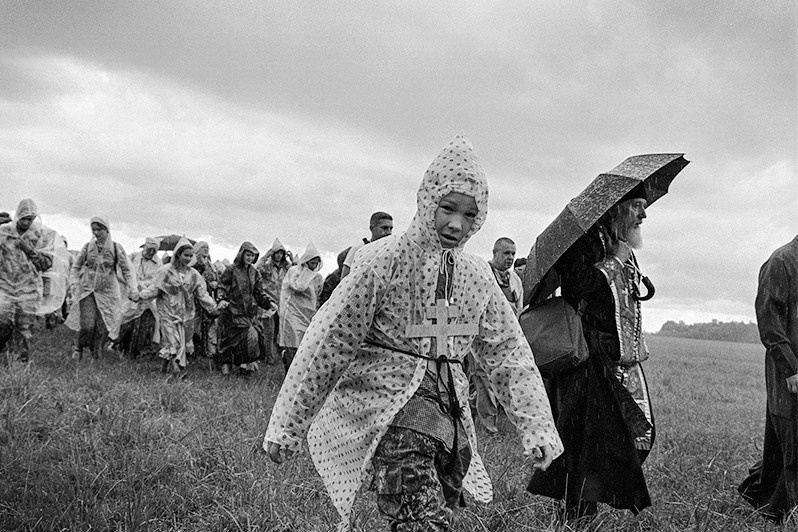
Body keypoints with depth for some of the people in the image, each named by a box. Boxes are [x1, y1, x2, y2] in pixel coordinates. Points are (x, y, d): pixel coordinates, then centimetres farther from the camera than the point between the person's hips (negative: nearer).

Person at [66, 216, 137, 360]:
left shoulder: (116, 248, -2)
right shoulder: (87, 247, 2)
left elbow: (127, 270, -1)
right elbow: (76, 267, 14)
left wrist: (132, 288, -12)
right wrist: (75, 282, 1)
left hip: (107, 292, 0)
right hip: (87, 290, 0)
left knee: (102, 328, -3)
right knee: (87, 325, -10)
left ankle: (96, 354, 17)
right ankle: (79, 348, 17)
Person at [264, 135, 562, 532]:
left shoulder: (477, 276, 7)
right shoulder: (385, 260, -9)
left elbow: (509, 352, 11)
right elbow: (328, 341, -8)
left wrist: (538, 427, 2)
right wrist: (287, 426, -7)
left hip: (448, 410, 6)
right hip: (384, 403, -6)